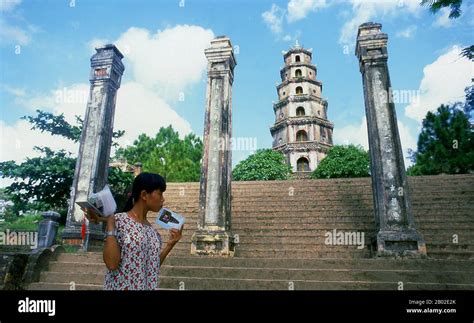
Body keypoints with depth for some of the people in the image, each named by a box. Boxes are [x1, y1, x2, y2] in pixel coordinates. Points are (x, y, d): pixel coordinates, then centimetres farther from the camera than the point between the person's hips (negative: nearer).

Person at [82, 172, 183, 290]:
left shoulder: (151, 228, 3)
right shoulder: (118, 220, -13)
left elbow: (152, 266, 7)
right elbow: (111, 264, -21)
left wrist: (170, 244, -2)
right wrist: (109, 223, -21)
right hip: (121, 287, -5)